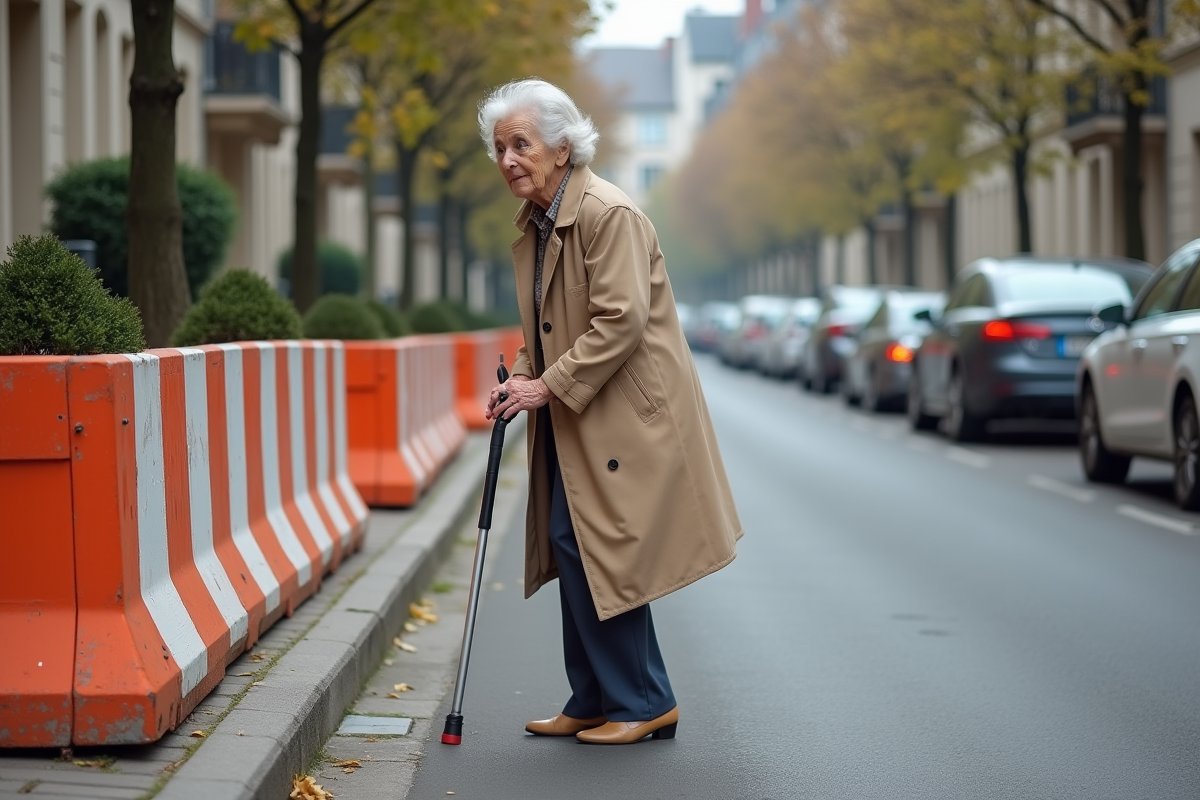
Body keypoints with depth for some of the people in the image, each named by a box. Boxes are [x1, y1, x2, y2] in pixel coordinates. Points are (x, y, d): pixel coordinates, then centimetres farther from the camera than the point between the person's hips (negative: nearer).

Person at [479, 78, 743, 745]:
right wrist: (524, 377, 3)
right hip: (572, 418, 9)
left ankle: (644, 703, 3)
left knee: (593, 549, -9)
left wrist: (549, 386, -20)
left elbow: (621, 321, -23)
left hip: (625, 415, -9)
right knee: (573, 551, 10)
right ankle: (595, 704, 20)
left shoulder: (609, 214, -17)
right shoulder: (534, 222, 12)